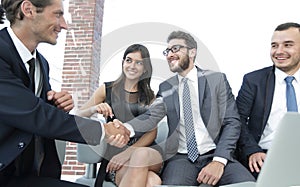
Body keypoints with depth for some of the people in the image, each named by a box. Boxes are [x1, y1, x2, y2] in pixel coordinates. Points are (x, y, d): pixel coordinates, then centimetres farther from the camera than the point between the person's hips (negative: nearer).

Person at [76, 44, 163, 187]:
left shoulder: (149, 96, 14)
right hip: (114, 152, -2)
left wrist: (129, 152, -14)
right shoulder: (107, 89, 11)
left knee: (141, 154, -38)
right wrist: (94, 109, -16)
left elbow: (152, 132, 3)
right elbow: (78, 117, 7)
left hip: (144, 150, 2)